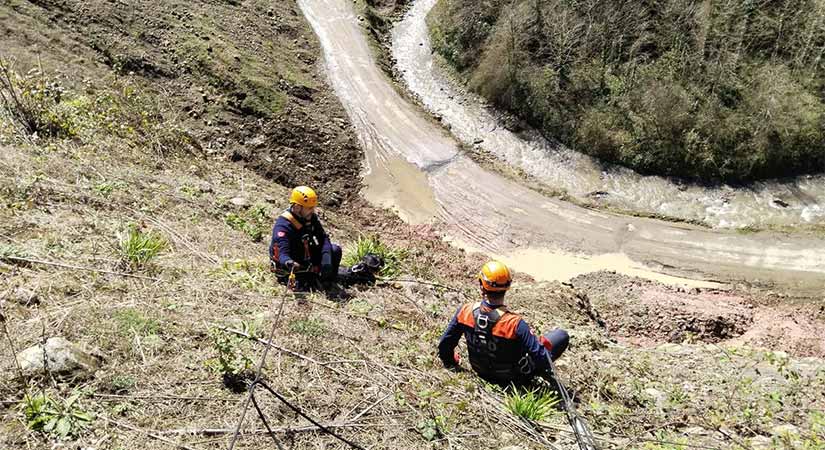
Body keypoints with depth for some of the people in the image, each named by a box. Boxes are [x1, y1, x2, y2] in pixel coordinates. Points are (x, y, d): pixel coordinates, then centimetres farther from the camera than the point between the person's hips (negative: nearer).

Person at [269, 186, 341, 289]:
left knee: (335, 250, -7)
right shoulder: (283, 225, -29)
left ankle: (328, 279, 12)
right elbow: (283, 254, -35)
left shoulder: (311, 217, -6)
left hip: (305, 259, 6)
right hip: (288, 269, -6)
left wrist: (326, 256, -25)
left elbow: (323, 238, -5)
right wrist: (289, 263, -59)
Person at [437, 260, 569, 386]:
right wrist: (543, 344, -6)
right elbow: (542, 360, -28)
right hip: (514, 378, -4)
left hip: (481, 372, 5)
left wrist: (452, 363, 11)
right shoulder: (515, 323, -35)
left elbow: (444, 345, -10)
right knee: (562, 335, 5)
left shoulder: (465, 312, -22)